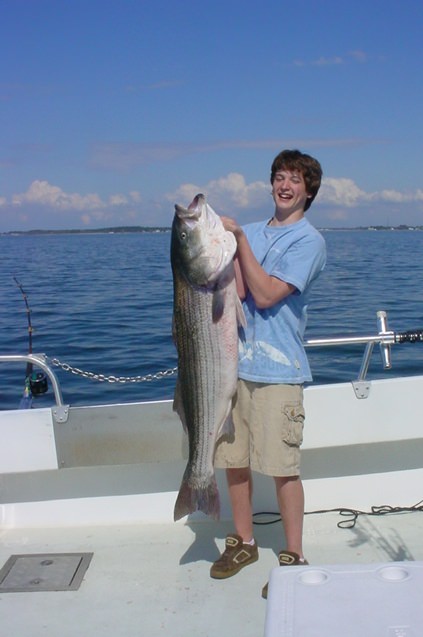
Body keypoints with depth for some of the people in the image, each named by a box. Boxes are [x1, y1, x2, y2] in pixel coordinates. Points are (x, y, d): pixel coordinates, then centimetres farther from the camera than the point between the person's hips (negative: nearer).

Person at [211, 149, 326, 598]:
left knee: (282, 468, 0)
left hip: (277, 369, -5)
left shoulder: (309, 240, -3)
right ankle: (243, 541, 31)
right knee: (233, 459, 12)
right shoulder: (250, 232, 15)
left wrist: (239, 239, -11)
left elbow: (265, 295, -14)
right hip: (234, 362, 6)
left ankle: (293, 556, 17)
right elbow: (237, 292, 1)